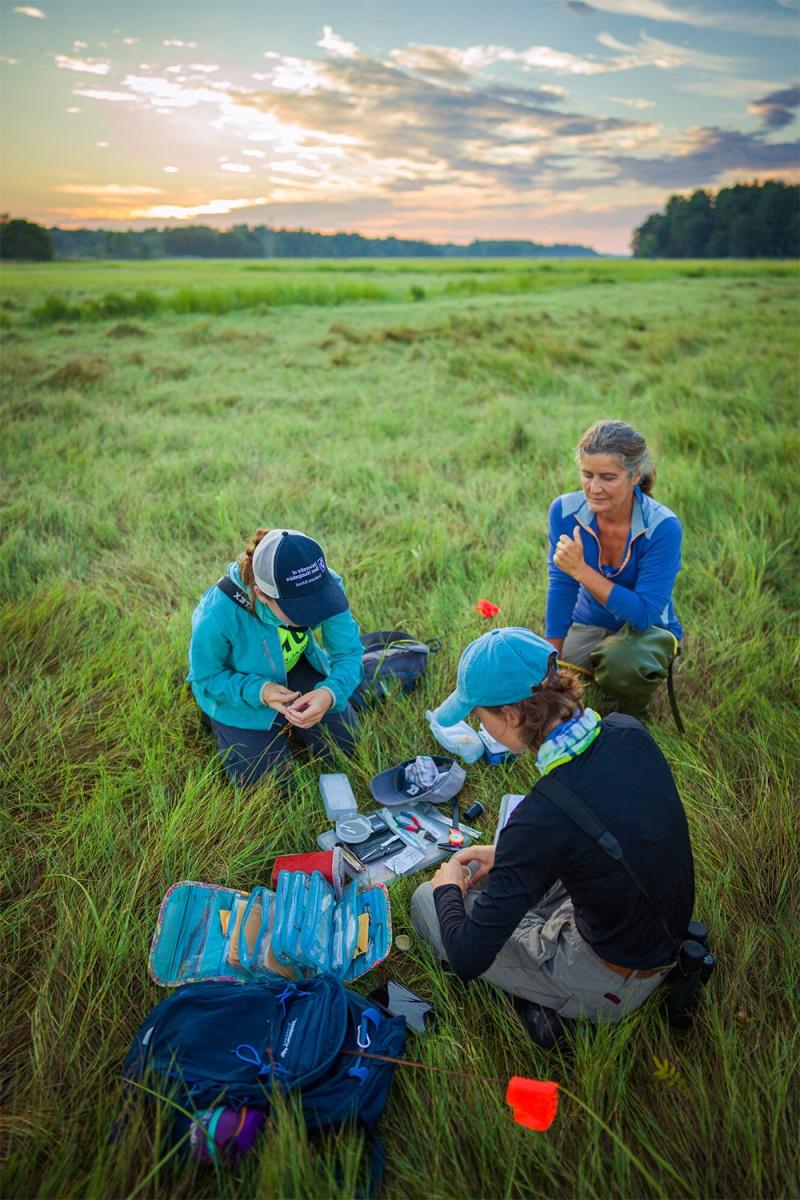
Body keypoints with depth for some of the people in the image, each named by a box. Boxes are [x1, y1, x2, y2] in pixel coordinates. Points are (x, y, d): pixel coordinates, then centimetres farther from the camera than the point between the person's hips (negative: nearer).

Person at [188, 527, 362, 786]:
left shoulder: (324, 586, -33)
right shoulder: (218, 614, -40)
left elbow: (348, 651, -20)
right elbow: (206, 677, -21)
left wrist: (331, 692, -41)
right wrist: (258, 692, -37)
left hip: (296, 667, 3)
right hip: (234, 685, -3)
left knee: (342, 744, 5)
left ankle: (288, 719, 32)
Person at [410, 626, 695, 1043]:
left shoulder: (543, 815, -35)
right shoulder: (629, 732, -14)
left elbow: (467, 958, -25)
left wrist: (447, 887, -5)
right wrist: (507, 852, 8)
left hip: (611, 989, -7)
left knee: (426, 901, 3)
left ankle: (550, 1003, 7)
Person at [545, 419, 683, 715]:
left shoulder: (662, 527, -25)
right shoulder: (565, 511, -16)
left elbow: (645, 613, -27)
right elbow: (560, 590, -13)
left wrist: (581, 570, -34)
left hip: (648, 630, -3)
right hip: (587, 626, 3)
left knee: (622, 662, -37)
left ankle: (629, 718, 0)